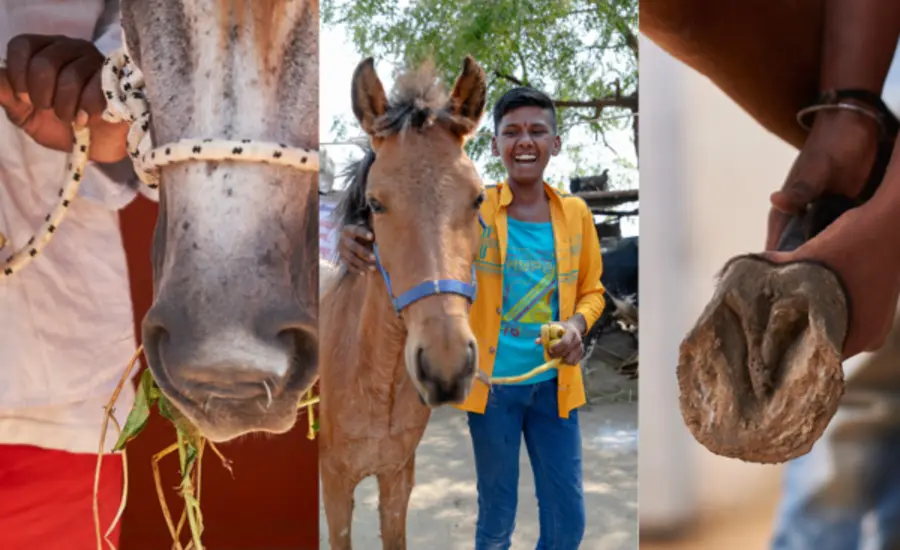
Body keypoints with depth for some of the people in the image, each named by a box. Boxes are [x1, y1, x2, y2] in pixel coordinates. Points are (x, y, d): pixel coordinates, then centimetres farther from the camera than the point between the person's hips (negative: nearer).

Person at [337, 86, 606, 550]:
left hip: (554, 383, 3)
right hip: (491, 381, -2)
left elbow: (591, 290, 11)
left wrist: (578, 324, -11)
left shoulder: (575, 213, 1)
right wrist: (358, 240, -32)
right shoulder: (471, 209, -6)